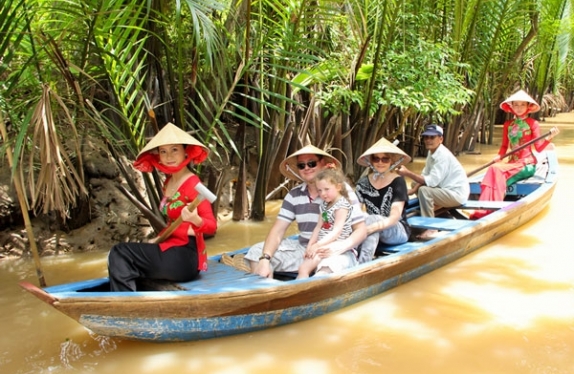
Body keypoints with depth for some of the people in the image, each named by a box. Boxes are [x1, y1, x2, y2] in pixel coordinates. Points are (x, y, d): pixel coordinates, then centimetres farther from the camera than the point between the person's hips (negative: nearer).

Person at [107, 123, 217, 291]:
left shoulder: (192, 184, -15)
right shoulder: (168, 183, 9)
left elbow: (212, 226, -21)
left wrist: (195, 219, -40)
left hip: (185, 257, -8)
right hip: (171, 249, 8)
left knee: (120, 254, -10)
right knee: (118, 255, 1)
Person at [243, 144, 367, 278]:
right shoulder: (294, 194, 3)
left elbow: (361, 230, -10)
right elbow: (278, 230, -1)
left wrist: (342, 247, -30)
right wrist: (265, 259, -19)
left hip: (334, 251, -4)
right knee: (257, 252, -8)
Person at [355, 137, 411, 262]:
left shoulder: (398, 181, -9)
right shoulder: (363, 182, 3)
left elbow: (395, 216, -20)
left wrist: (375, 226, -40)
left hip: (398, 231, -3)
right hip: (373, 228, 3)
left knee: (372, 219, -34)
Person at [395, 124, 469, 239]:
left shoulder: (443, 155, -23)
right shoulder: (431, 152, 5)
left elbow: (431, 181, -31)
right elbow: (425, 175, 5)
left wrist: (407, 173, -33)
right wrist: (413, 190, -11)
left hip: (457, 194, -10)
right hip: (447, 190, 10)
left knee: (424, 191, -28)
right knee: (418, 186, 16)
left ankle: (431, 228, -18)